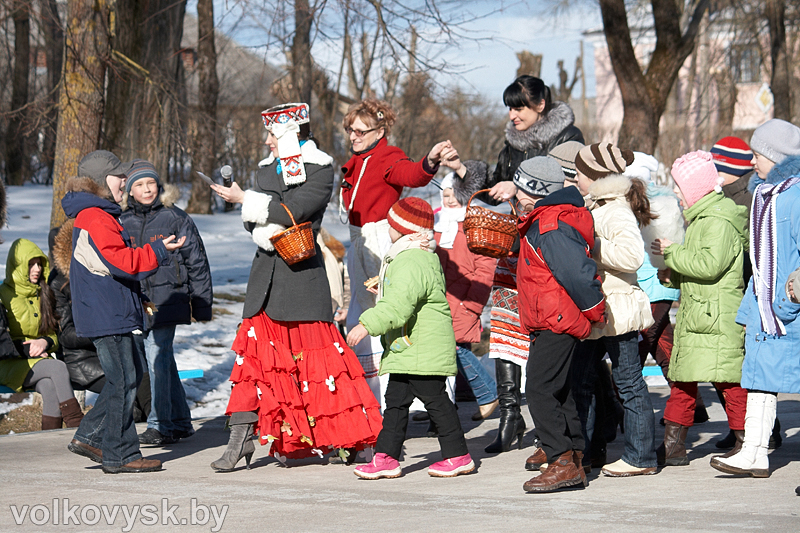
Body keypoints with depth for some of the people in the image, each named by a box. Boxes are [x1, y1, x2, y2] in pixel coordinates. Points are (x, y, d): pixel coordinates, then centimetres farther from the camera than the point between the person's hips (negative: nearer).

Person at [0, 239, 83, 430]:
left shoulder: (42, 296, 16)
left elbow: (53, 334, 17)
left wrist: (45, 342, -5)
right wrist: (26, 349, -15)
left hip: (37, 360, 4)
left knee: (50, 385, -32)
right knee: (58, 367, -30)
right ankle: (76, 424, -33)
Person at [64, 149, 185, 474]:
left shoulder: (101, 215, 20)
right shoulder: (95, 218, -15)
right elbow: (119, 262, -22)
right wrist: (157, 252, -16)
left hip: (117, 313, 11)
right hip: (108, 316, -11)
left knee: (131, 375, 14)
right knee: (124, 381, -6)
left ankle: (89, 437, 17)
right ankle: (120, 455, -1)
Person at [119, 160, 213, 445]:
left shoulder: (175, 218, 0)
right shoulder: (124, 223, 10)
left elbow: (197, 261, 3)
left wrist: (202, 303, 1)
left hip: (168, 299, -5)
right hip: (138, 301, 5)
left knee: (158, 357, -13)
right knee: (163, 360, 10)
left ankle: (160, 425, -9)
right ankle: (180, 422, 20)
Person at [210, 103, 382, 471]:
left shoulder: (320, 170, -3)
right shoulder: (267, 169, 16)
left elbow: (292, 211, -16)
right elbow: (252, 222, 8)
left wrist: (245, 201, -10)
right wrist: (271, 232, -14)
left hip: (302, 273, -6)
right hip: (267, 272, 6)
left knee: (316, 352, -4)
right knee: (254, 349, 0)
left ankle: (358, 437, 5)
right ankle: (240, 438, 2)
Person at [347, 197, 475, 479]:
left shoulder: (412, 263, -20)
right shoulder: (416, 258, 16)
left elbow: (399, 305, -30)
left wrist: (367, 324, -31)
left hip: (423, 348, -11)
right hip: (405, 350, 11)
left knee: (435, 399, -2)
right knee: (396, 401, 9)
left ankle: (457, 455, 7)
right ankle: (387, 457, 11)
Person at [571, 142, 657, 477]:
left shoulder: (617, 211, -16)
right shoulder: (593, 207, 15)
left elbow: (631, 255, -30)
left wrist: (592, 248, -23)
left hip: (616, 308, -10)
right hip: (593, 311, 10)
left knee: (628, 383, -2)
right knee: (579, 381, 13)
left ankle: (640, 457, 4)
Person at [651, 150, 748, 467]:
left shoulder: (720, 220, -13)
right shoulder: (701, 218, 19)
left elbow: (711, 264, -25)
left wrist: (672, 252, -14)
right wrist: (674, 275, 10)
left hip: (717, 318, -10)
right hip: (694, 316, 10)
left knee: (728, 381, -8)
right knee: (681, 380, 11)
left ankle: (745, 444, -1)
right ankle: (673, 446, 16)